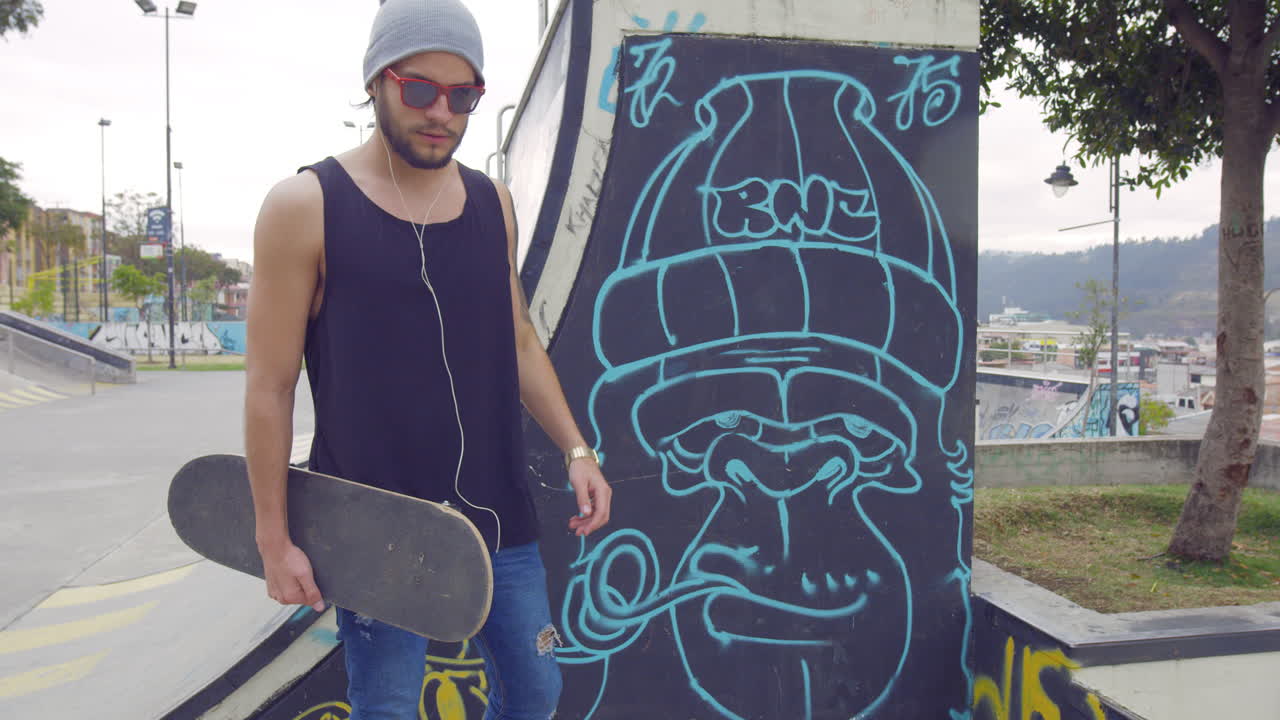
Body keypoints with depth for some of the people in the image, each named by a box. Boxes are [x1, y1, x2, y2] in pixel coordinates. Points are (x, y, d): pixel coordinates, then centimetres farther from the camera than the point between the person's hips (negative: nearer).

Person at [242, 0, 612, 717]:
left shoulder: (494, 202, 7)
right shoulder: (305, 207, -8)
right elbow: (270, 388, -6)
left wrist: (576, 447, 5)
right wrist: (274, 538, -5)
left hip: (498, 516, 5)